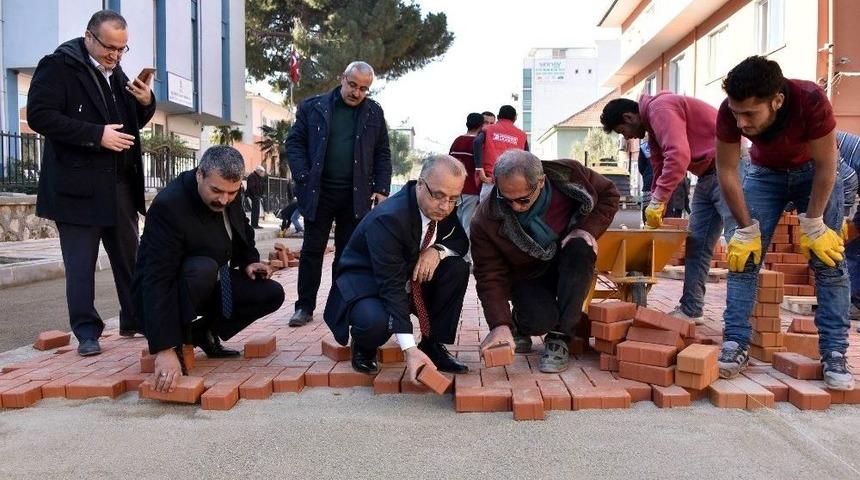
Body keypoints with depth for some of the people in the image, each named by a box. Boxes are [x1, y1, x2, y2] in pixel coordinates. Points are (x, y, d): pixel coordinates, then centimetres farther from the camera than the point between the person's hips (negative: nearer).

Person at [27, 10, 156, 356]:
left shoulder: (116, 73, 16)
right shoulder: (58, 66, -5)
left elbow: (135, 121, 24)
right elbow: (39, 115, -15)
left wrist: (146, 102, 1)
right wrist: (96, 134, -20)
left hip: (119, 183, 7)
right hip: (77, 184, -7)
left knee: (129, 257, 11)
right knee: (80, 263, -1)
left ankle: (135, 321, 22)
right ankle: (87, 332, 7)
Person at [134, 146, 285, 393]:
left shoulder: (228, 194, -9)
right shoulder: (168, 206, -31)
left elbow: (242, 230, 15)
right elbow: (157, 279, -36)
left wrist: (248, 261, -7)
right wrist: (164, 349, -41)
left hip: (211, 285, 7)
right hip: (166, 292, -7)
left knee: (272, 294, -8)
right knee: (204, 268, -37)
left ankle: (203, 333, 8)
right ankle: (177, 342, -14)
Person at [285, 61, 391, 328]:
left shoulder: (374, 113, 9)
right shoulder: (313, 107, 4)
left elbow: (382, 154, 10)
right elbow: (295, 143, 3)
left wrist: (381, 189, 1)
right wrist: (303, 177, -9)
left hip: (356, 195, 1)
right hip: (319, 192, -1)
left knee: (348, 253, 7)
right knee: (312, 250, 3)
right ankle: (305, 307, 11)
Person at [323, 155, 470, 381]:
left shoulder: (444, 209, -11)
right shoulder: (387, 218, -32)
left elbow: (461, 242, 5)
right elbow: (391, 285, -36)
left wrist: (438, 250, -22)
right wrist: (409, 349, -42)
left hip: (411, 279, 7)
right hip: (366, 283, -6)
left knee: (457, 269, -16)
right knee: (374, 321, -38)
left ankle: (433, 346, -3)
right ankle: (364, 349, 0)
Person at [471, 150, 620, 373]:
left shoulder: (569, 174, -21)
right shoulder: (486, 220, -25)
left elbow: (609, 195, -3)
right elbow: (490, 276, -20)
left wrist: (589, 229, -19)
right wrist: (500, 324, -29)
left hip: (569, 263, 2)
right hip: (527, 275, -2)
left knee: (581, 248, -33)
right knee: (541, 320, -32)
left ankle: (560, 337, -21)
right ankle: (518, 323, 10)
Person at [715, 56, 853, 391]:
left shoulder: (811, 100, -38)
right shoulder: (730, 112, -31)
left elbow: (825, 166, -25)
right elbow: (727, 172, -20)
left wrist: (813, 225, -22)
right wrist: (747, 230, -18)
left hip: (814, 172, -1)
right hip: (766, 172, 2)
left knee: (828, 258, -8)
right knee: (743, 255, -10)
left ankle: (834, 353, -2)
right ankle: (736, 344, -6)